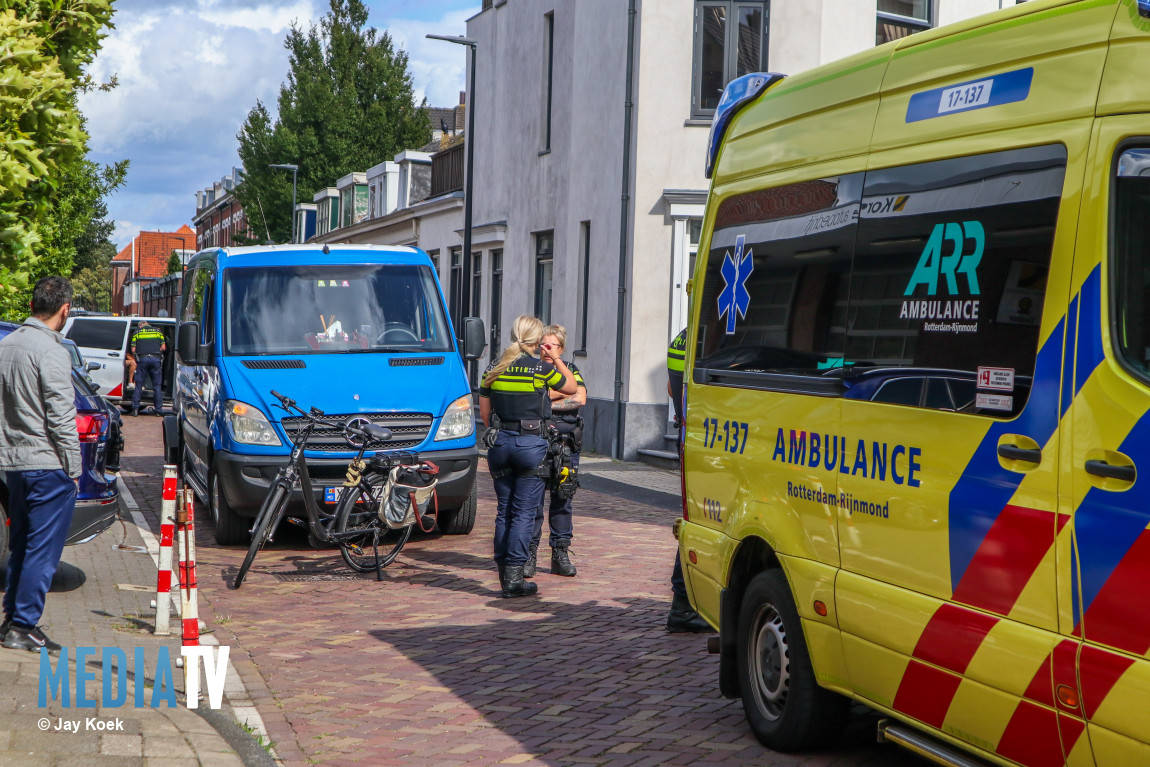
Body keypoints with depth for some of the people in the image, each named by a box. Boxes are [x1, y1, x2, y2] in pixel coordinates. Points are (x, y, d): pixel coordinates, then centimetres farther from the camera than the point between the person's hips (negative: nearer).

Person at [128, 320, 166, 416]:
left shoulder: (137, 332, 9)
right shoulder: (158, 331, 12)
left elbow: (133, 349, 4)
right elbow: (163, 347, 8)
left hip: (142, 358, -1)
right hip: (156, 359, 1)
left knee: (139, 384, 6)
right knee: (157, 385, 7)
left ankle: (135, 409, 2)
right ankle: (159, 410, 5)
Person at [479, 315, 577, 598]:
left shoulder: (494, 369, 4)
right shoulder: (542, 368, -8)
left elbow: (484, 412, 8)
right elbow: (571, 387, 9)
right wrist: (557, 359, 18)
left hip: (499, 443, 4)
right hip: (531, 444, -4)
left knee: (504, 510, 12)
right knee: (524, 512, -1)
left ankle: (503, 573, 15)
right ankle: (514, 576, -4)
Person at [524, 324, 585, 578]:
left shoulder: (571, 370, 13)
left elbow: (580, 399, -5)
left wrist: (546, 403, -8)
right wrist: (563, 392, -9)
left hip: (566, 445, 2)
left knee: (562, 499, 6)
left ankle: (560, 554, 13)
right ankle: (529, 555, 4)